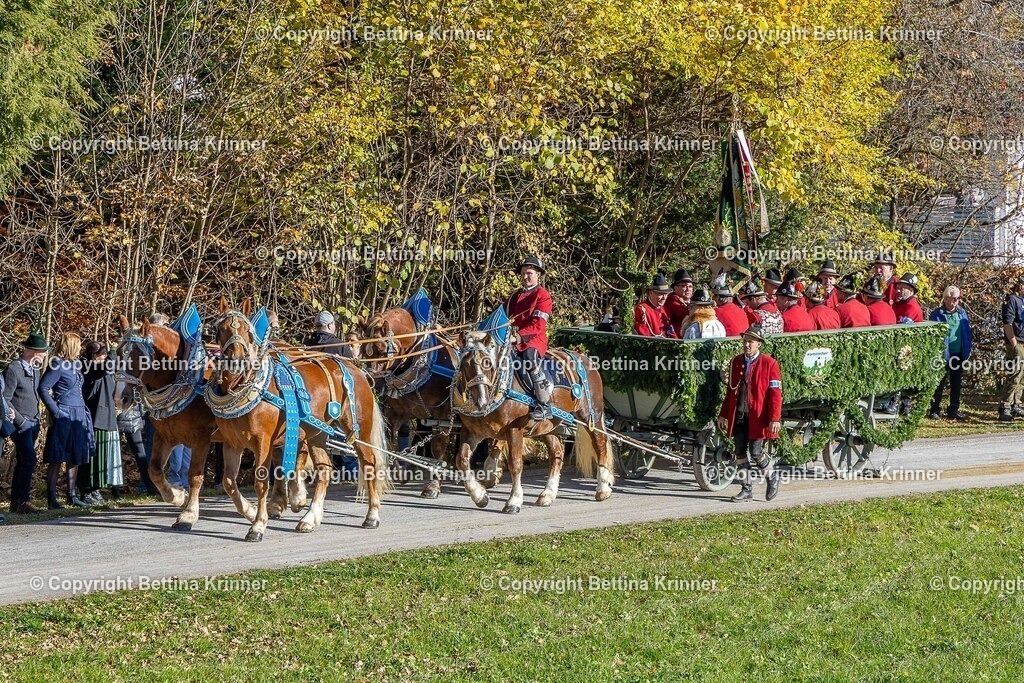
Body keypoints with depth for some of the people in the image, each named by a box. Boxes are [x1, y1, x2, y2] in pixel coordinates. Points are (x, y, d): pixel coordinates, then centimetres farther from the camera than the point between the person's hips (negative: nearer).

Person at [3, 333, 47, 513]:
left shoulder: (35, 369, 15)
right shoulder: (13, 369, -10)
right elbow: (5, 399, -11)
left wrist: (36, 421, 7)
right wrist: (20, 420, -14)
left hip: (32, 423, 8)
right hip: (20, 423, -8)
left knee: (22, 462, 9)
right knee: (29, 460, -15)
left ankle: (16, 502, 13)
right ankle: (23, 501, -14)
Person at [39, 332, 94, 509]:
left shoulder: (75, 365, 14)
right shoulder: (58, 365, -11)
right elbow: (43, 388, -16)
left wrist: (84, 410, 11)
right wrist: (56, 411, -17)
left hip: (78, 416, 9)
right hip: (64, 417, -9)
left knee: (75, 458, 12)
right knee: (57, 460, -6)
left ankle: (72, 496, 19)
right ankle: (52, 499, -4)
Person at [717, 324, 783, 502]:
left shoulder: (769, 364, -5)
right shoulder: (736, 362, 11)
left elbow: (775, 393, -8)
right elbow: (730, 390, 16)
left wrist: (775, 419, -15)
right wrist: (723, 414, 14)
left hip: (758, 417, -5)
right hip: (738, 416, 5)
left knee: (756, 452, -6)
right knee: (740, 453, 5)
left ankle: (772, 477, 20)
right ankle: (746, 489, 15)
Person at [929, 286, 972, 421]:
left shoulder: (961, 313, 7)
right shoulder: (937, 315, -8)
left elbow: (968, 333, 10)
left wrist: (967, 351, 5)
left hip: (958, 354, 5)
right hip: (943, 354, -5)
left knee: (956, 384, 11)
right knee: (939, 384, 1)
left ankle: (954, 410, 21)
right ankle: (934, 410, 9)